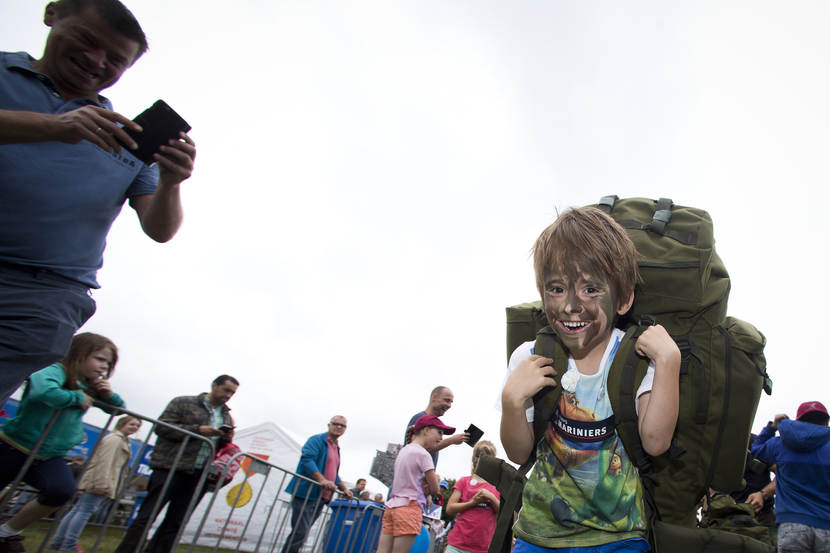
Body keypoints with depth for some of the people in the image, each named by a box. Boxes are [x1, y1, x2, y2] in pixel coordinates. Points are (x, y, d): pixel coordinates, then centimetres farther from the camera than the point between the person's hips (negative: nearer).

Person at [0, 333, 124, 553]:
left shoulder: (88, 388, 5)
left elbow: (119, 408, 15)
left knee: (63, 490, -21)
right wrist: (77, 397, -26)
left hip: (49, 457, 5)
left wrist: (110, 395, -6)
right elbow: (42, 390, -42)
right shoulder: (57, 371, -18)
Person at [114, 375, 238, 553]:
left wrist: (227, 439, -3)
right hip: (171, 469, -5)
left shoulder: (227, 417, 17)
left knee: (175, 523, 8)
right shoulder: (183, 403, 0)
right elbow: (162, 427, -8)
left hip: (198, 476, 5)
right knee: (146, 517, 0)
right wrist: (198, 430, -16)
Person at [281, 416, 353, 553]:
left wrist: (344, 488, 15)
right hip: (306, 494, -8)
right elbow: (306, 459, -22)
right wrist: (322, 480, -31)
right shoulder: (317, 440, -6)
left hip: (320, 498, 8)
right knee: (300, 532, -12)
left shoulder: (336, 448, 20)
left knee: (302, 532, 12)